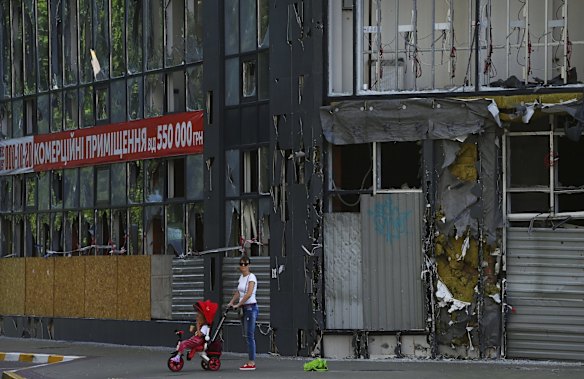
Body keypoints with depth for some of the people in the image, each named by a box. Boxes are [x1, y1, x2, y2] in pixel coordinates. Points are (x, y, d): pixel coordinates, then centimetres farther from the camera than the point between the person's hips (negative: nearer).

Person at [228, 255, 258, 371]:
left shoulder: (251, 277, -11)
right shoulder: (241, 277, 14)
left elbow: (249, 294, -22)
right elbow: (238, 292, 22)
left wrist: (238, 304, -19)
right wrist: (231, 302, 10)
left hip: (251, 307, -9)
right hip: (244, 308, 9)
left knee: (249, 335, -9)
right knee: (247, 335, 9)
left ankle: (251, 363, -9)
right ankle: (251, 361, 12)